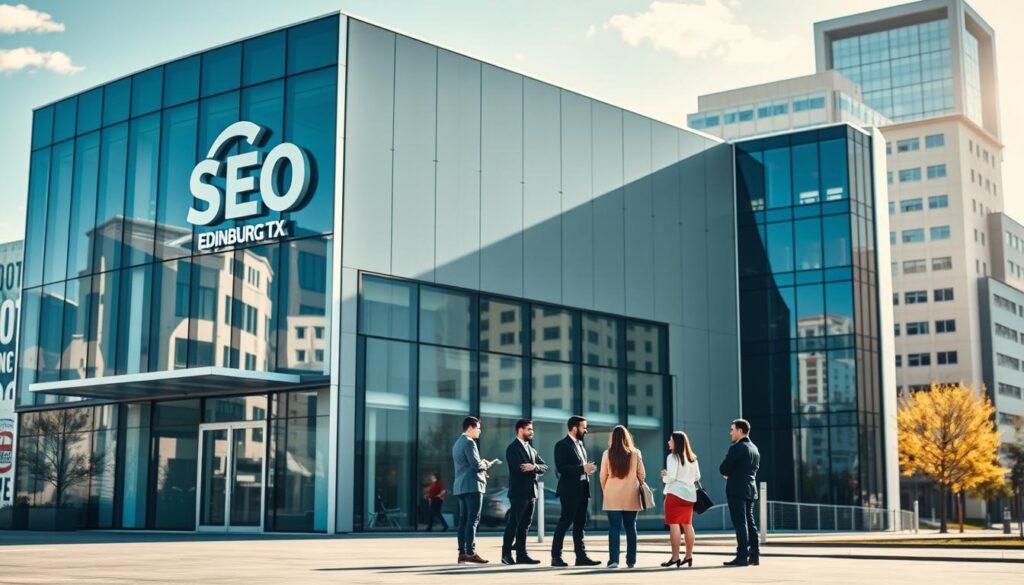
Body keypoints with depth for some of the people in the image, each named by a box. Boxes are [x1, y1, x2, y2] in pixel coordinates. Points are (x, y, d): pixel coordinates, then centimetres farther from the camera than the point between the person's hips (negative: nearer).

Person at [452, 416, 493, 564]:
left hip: (460, 486, 10)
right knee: (473, 519, -9)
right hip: (472, 485, -9)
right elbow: (476, 465, -17)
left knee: (463, 519, 7)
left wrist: (481, 465, 17)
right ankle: (470, 552, -12)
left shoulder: (458, 442, 20)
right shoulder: (469, 442, -11)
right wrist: (485, 465, 2)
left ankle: (462, 552, 5)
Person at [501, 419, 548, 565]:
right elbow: (518, 468, -20)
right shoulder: (513, 448, -7)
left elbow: (544, 467, 9)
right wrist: (534, 469, -7)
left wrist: (534, 467, -12)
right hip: (518, 492, -8)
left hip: (531, 492, 8)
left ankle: (521, 554, 11)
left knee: (525, 525, 8)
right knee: (513, 524, -5)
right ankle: (506, 555, -1)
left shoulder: (531, 449, 18)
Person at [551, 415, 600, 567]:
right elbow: (561, 468, -19)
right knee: (565, 523, -5)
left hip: (582, 490, 8)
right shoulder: (562, 445, -9)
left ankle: (581, 556, 11)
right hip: (570, 491, -8)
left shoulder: (581, 445, 18)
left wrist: (588, 468, 5)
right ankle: (556, 557, -1)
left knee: (580, 525, 9)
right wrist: (583, 468, -21)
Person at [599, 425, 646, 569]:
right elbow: (642, 474, 3)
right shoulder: (635, 453, -2)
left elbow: (603, 476, 0)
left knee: (614, 528, 0)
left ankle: (614, 560, -7)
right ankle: (631, 561, 13)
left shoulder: (607, 454, -4)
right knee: (631, 528, 11)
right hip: (631, 496, 1)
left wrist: (605, 491, 15)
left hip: (613, 497, -1)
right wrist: (639, 488, 19)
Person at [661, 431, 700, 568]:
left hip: (675, 493, -7)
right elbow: (697, 477, 12)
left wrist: (664, 477, 3)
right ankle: (689, 556, 17)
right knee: (687, 525, 14)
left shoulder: (672, 457, -11)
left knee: (674, 524, -5)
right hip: (689, 493, 7)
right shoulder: (692, 458, 10)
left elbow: (671, 477, -17)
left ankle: (675, 557, -9)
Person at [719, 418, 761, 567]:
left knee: (740, 523, -8)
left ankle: (742, 556, -8)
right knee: (750, 522, 12)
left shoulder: (736, 448, -14)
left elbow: (723, 469, -15)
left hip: (737, 490, -9)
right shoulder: (754, 449, 14)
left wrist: (727, 474, 8)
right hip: (751, 490, 9)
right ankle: (754, 555, 12)